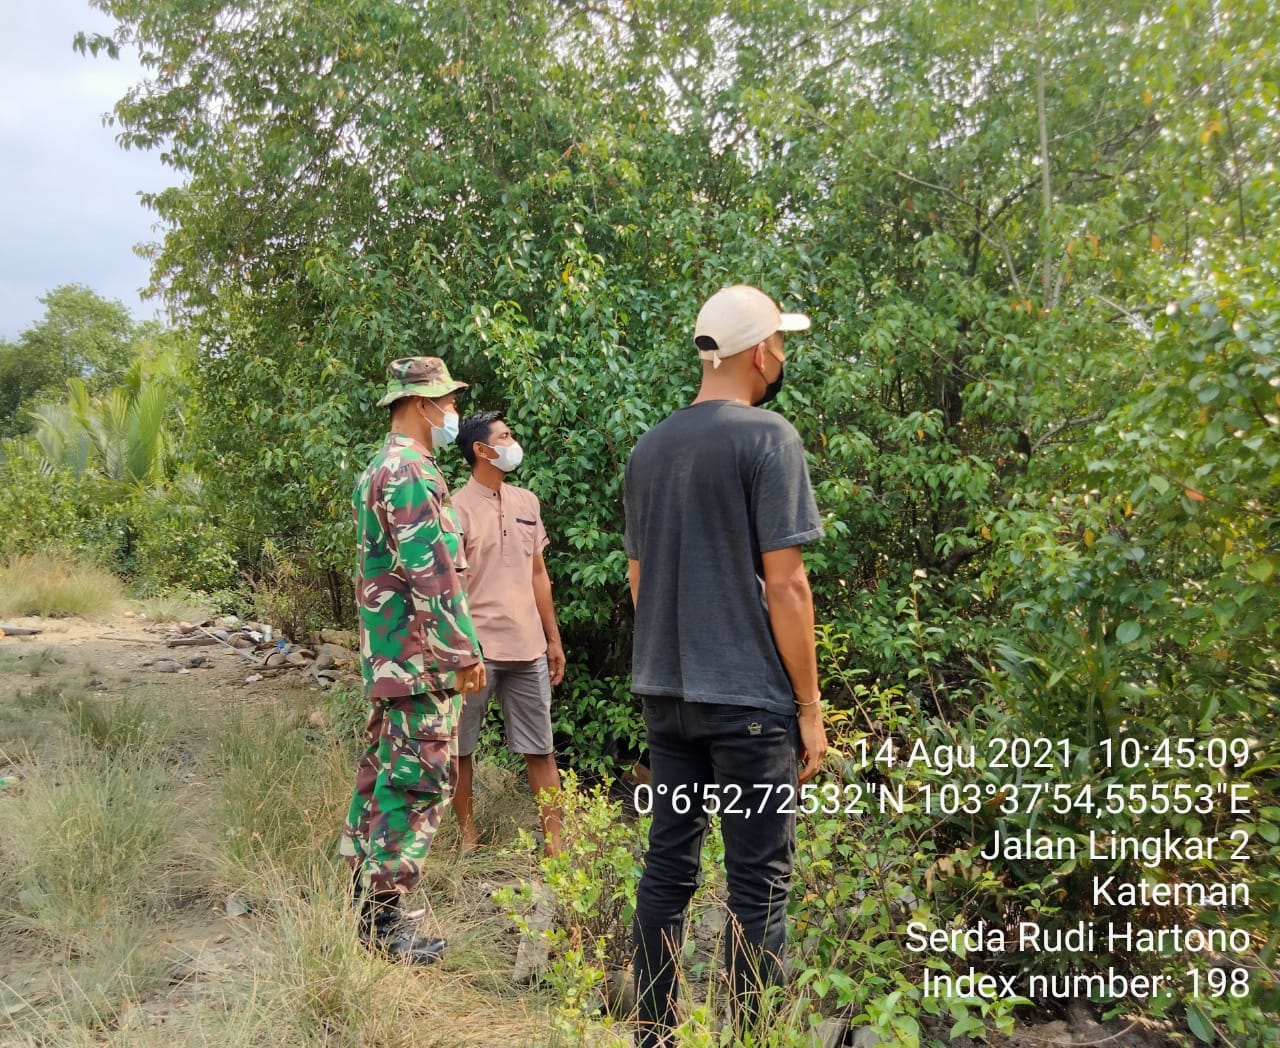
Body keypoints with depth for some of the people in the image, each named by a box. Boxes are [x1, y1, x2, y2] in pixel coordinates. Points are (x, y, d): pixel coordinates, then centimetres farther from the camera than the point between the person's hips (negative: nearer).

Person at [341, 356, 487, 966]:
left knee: (382, 772, 16)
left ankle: (364, 897, 26)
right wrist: (465, 650, -18)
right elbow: (432, 574, -22)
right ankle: (383, 918, 1)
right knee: (417, 783, -5)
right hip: (420, 660, -11)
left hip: (386, 657, 11)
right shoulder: (412, 473, -16)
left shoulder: (377, 470, 17)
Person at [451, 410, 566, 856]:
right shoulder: (458, 509, -7)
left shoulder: (527, 502, 11)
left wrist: (553, 638, 14)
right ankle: (467, 832, 26)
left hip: (527, 649, 5)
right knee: (460, 748, 8)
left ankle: (554, 839, 13)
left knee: (540, 750, 7)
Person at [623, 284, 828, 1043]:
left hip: (665, 693, 7)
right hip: (749, 698, -7)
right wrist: (810, 708, -7)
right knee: (759, 885, 3)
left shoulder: (649, 447, 10)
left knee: (668, 868, 14)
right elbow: (784, 585, -14)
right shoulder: (767, 437, -11)